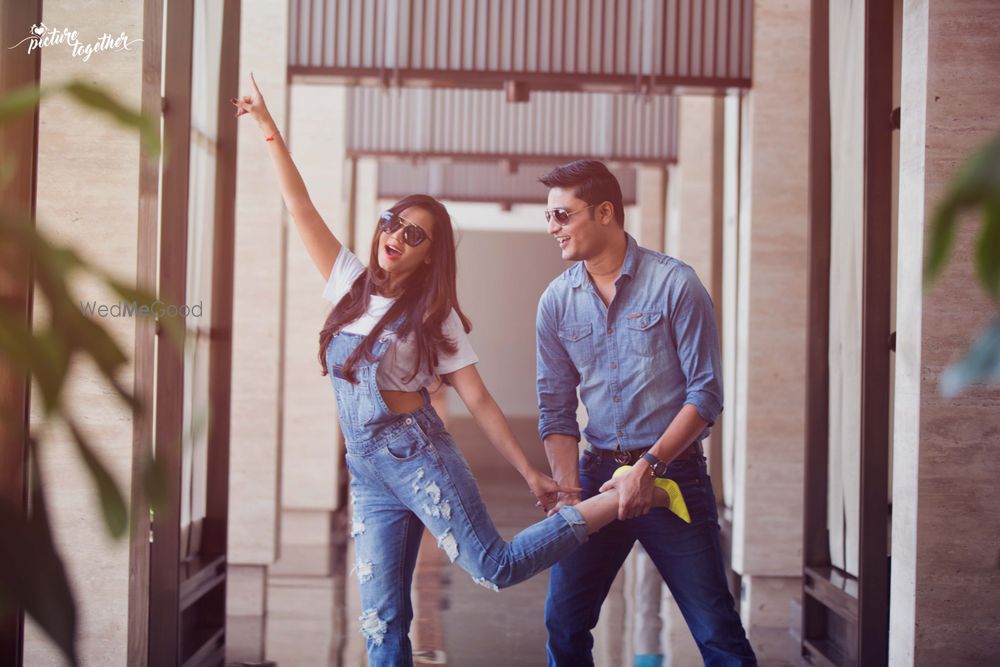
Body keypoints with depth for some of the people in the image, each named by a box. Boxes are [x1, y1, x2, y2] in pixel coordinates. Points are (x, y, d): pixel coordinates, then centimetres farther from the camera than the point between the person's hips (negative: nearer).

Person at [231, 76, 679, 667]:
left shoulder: (435, 315, -2)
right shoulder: (350, 283, 9)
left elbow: (479, 401, -3)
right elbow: (299, 204, 10)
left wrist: (531, 474, -6)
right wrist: (268, 127, 7)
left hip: (417, 454, -4)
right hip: (368, 471, 5)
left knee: (496, 567, -13)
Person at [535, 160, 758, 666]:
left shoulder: (674, 283, -8)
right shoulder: (556, 302, 4)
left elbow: (705, 395, -9)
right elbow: (555, 409, 6)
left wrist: (647, 467, -16)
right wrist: (569, 492, -6)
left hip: (673, 473, -4)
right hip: (597, 473, 4)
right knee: (564, 624, 6)